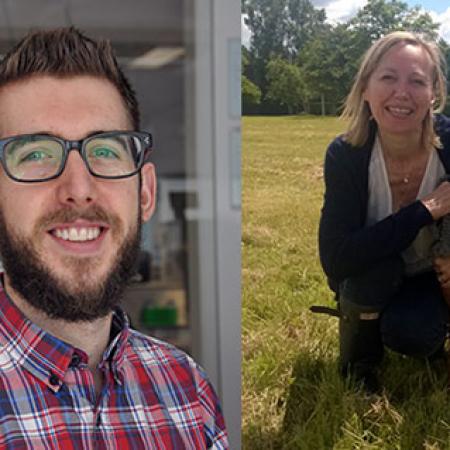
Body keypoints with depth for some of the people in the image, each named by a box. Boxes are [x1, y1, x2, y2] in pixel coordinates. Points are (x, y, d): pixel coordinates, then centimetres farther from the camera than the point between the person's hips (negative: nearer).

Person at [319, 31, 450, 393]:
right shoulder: (346, 155, -25)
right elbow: (335, 260, -34)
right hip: (370, 283, 0)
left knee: (409, 331, -28)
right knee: (373, 265, -33)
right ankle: (359, 363, -3)